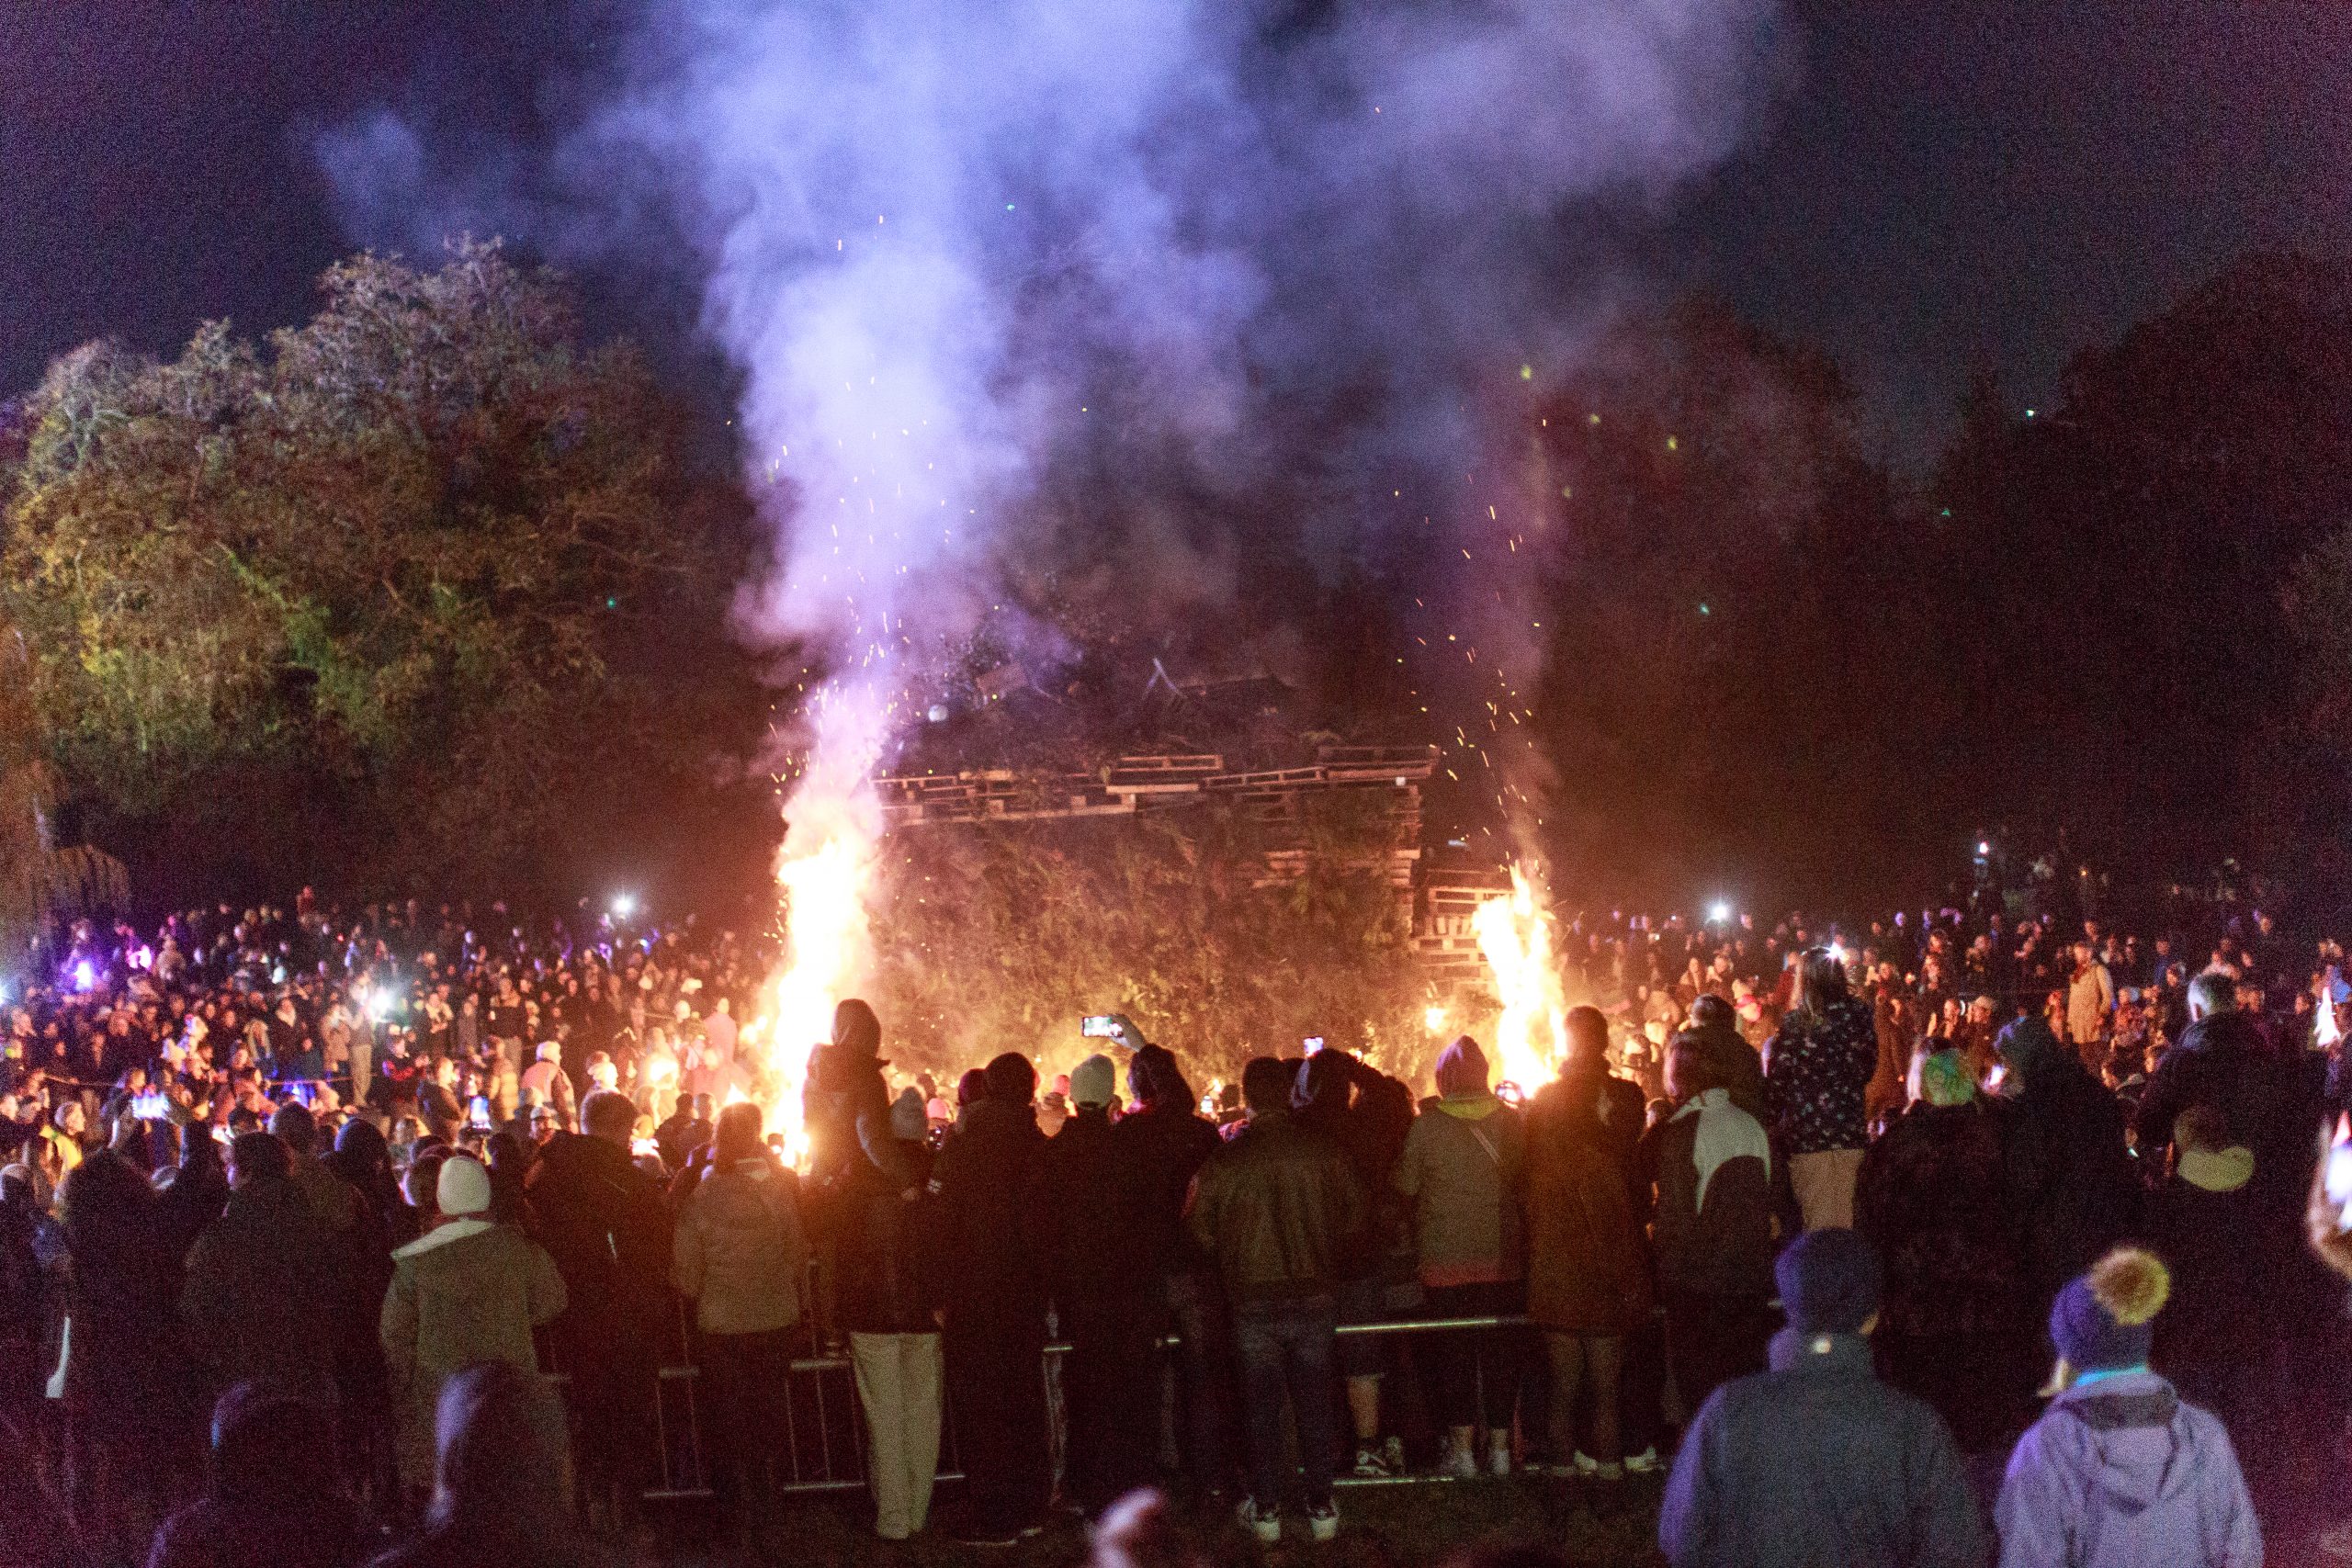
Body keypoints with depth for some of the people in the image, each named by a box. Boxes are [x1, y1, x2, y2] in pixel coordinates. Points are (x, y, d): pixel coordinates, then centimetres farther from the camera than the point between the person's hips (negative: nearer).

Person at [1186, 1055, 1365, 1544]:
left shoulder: (1223, 1160, -10)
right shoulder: (1322, 1150, -8)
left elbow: (1202, 1233, -2)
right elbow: (1353, 1217, 0)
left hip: (1253, 1298, -1)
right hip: (1315, 1293, 1)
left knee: (1263, 1408, 9)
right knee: (1315, 1403, 10)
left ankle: (1266, 1510, 13)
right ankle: (1321, 1508, 13)